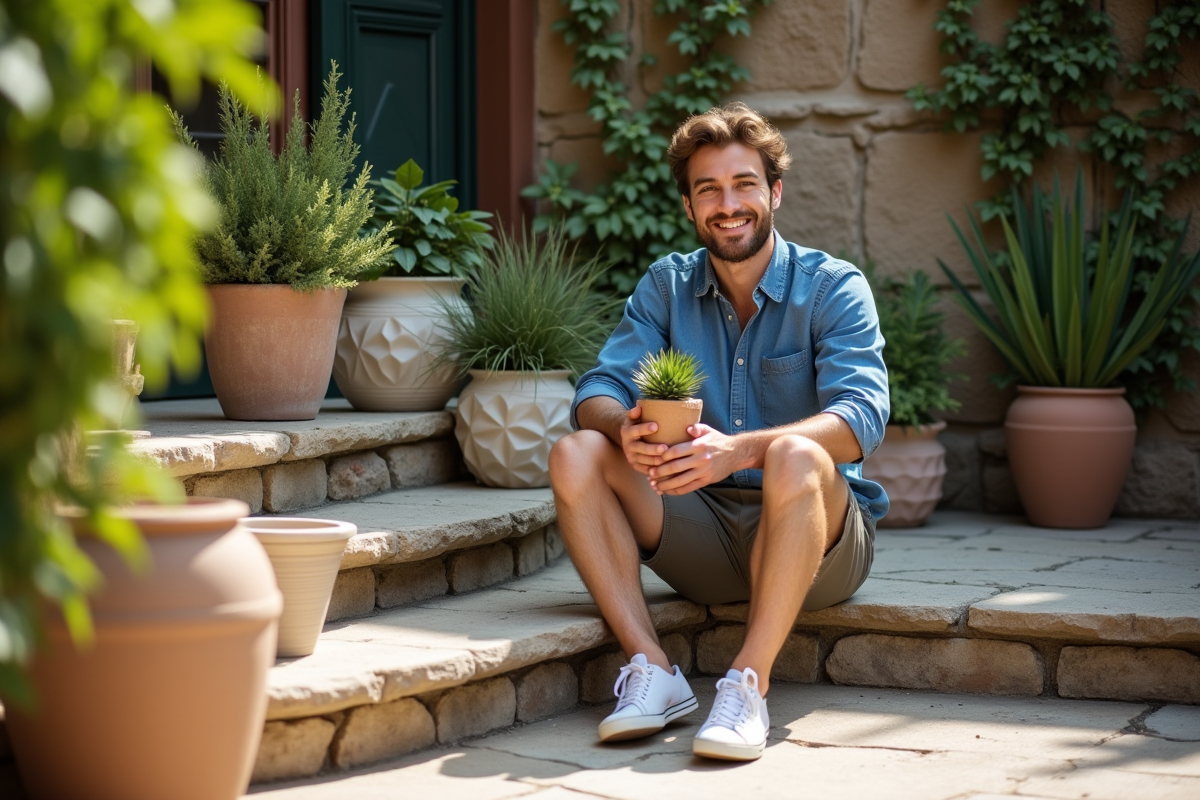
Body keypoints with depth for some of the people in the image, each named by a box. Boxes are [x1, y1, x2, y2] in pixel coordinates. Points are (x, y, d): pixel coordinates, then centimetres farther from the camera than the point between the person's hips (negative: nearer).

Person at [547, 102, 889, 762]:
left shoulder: (832, 287, -6)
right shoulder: (667, 286, 7)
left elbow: (861, 417, -21)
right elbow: (598, 390, -3)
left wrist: (740, 448, -38)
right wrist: (624, 428, -30)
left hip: (818, 540, -4)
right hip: (702, 535, 4)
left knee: (794, 456, -36)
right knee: (574, 455, -17)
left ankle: (748, 684, -35)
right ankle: (652, 669, -23)